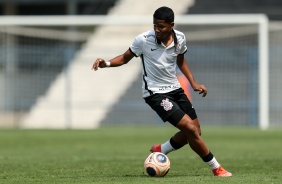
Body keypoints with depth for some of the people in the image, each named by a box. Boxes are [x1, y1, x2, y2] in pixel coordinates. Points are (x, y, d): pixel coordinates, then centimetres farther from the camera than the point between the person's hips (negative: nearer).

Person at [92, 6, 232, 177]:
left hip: (175, 89, 6)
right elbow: (125, 58, -3)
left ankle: (159, 151, 29)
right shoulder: (144, 40, -18)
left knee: (195, 132, 9)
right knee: (191, 129, -16)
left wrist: (194, 83, 9)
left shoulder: (180, 38, -5)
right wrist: (106, 63, -20)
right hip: (155, 93, -6)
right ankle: (217, 168, -2)